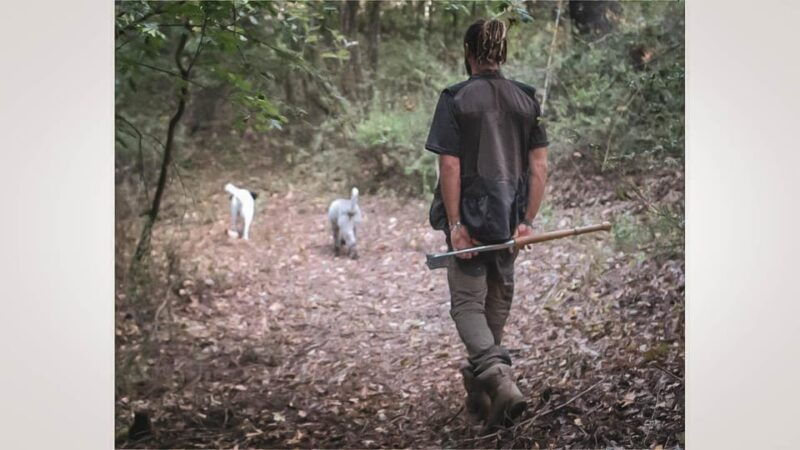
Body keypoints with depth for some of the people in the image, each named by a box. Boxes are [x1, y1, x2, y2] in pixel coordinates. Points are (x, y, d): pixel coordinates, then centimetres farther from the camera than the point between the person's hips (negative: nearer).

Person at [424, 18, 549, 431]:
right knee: (498, 301, 18)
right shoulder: (526, 99, 3)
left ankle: (498, 378, -18)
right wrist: (528, 220, 3)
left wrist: (455, 223, -12)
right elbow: (540, 165, 0)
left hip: (469, 218, -4)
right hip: (508, 220, 4)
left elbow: (450, 166, -15)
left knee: (467, 302, 4)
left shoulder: (455, 100, -9)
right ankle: (479, 391, 31)